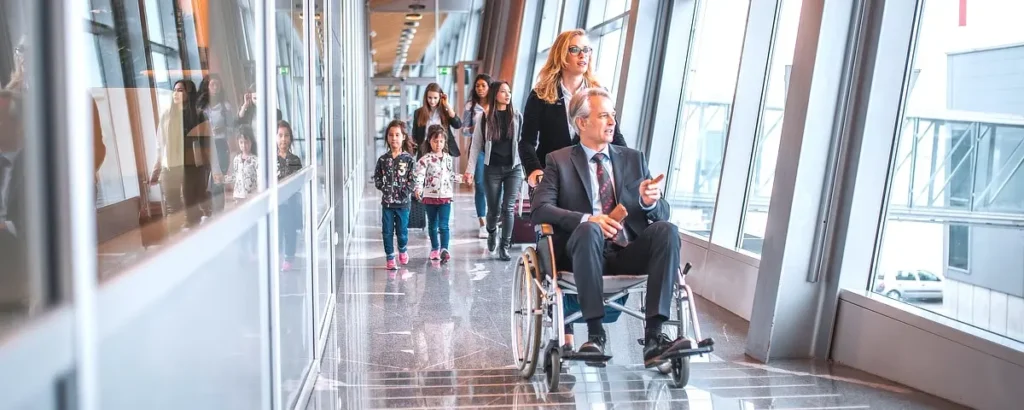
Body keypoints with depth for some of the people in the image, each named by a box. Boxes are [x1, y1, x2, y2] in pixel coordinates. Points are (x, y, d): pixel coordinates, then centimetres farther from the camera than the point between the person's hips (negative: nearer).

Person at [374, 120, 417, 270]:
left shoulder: (408, 159, -6)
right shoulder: (383, 159, 0)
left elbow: (412, 180, -7)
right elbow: (377, 178, 3)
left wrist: (404, 192, -14)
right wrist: (384, 188, -10)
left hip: (403, 201, -1)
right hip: (387, 201, 1)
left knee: (402, 230, 9)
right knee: (387, 231, 5)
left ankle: (402, 250, 37)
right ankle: (390, 258, 17)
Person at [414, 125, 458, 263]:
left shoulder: (448, 159, 5)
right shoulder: (425, 159, -6)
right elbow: (419, 174, -18)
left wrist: (452, 192, 20)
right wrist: (418, 188, -34)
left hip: (445, 196, 1)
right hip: (430, 196, -1)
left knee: (443, 225, -8)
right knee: (432, 225, 13)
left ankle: (444, 249, -13)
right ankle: (435, 248, 25)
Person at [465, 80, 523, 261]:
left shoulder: (517, 116, 4)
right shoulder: (484, 117, 0)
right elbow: (476, 145, 1)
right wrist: (470, 169, -5)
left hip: (514, 168, 0)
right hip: (492, 169, 0)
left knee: (508, 208, -6)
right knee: (494, 208, 8)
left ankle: (504, 247, 4)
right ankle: (491, 232, 40)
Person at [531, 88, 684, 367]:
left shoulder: (633, 159, 17)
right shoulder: (559, 161, 8)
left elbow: (663, 213, 12)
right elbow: (541, 208, -8)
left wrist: (650, 202, -13)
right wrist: (587, 219, -23)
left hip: (629, 252, 3)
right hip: (585, 249, -3)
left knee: (667, 229, -25)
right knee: (589, 230, -35)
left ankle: (654, 336, -30)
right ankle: (595, 334, -31)